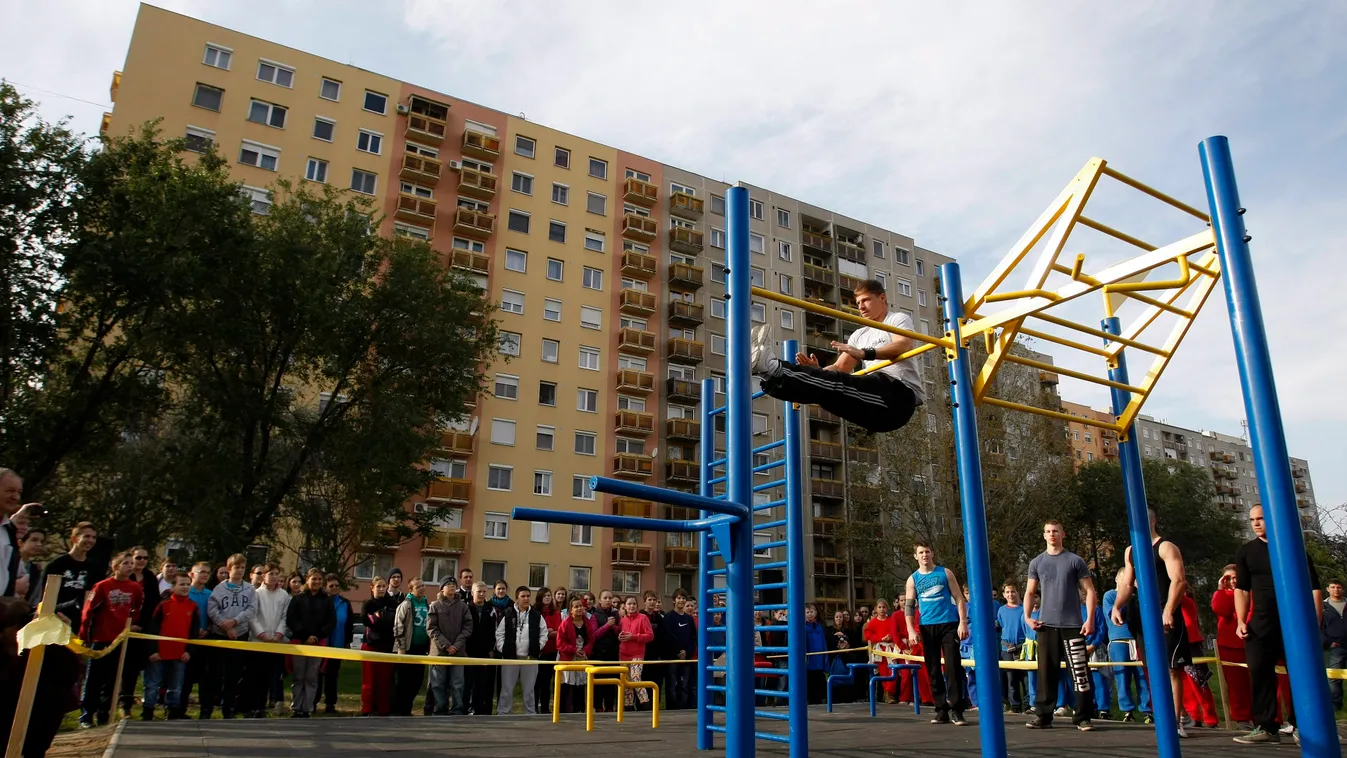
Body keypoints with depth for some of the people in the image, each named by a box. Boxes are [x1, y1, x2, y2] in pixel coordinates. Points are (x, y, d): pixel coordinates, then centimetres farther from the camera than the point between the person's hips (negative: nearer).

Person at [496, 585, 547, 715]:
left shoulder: (537, 616, 5)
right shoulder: (507, 614, 0)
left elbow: (544, 634, 9)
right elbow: (499, 634, 2)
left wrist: (537, 648, 0)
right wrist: (503, 649, -5)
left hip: (530, 658, 1)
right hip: (510, 657, -1)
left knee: (529, 689, 9)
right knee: (507, 689, 5)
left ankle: (530, 714, 17)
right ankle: (502, 714, 14)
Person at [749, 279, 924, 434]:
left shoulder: (899, 318, 9)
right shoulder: (859, 335, 30)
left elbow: (904, 345, -16)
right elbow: (839, 368, 17)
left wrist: (864, 353, -31)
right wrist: (817, 371, -6)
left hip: (899, 394, -7)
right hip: (875, 402, 7)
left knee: (835, 383, -29)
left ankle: (770, 367, -44)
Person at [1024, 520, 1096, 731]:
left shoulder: (1075, 561, 1)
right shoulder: (1036, 563, 9)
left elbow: (1089, 591, 0)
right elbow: (1029, 592, 13)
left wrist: (1090, 619, -9)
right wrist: (1027, 616, 1)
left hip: (1072, 625, -2)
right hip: (1046, 625, 3)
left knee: (1080, 671, -3)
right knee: (1046, 672, 6)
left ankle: (1082, 717, 6)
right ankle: (1044, 716, 13)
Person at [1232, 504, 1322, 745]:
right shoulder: (1246, 551, 8)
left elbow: (1313, 587, 1)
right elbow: (1242, 589, 11)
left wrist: (1315, 623, -7)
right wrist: (1241, 621, 1)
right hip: (1260, 623, 2)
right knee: (1260, 674, -2)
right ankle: (1265, 727, 3)